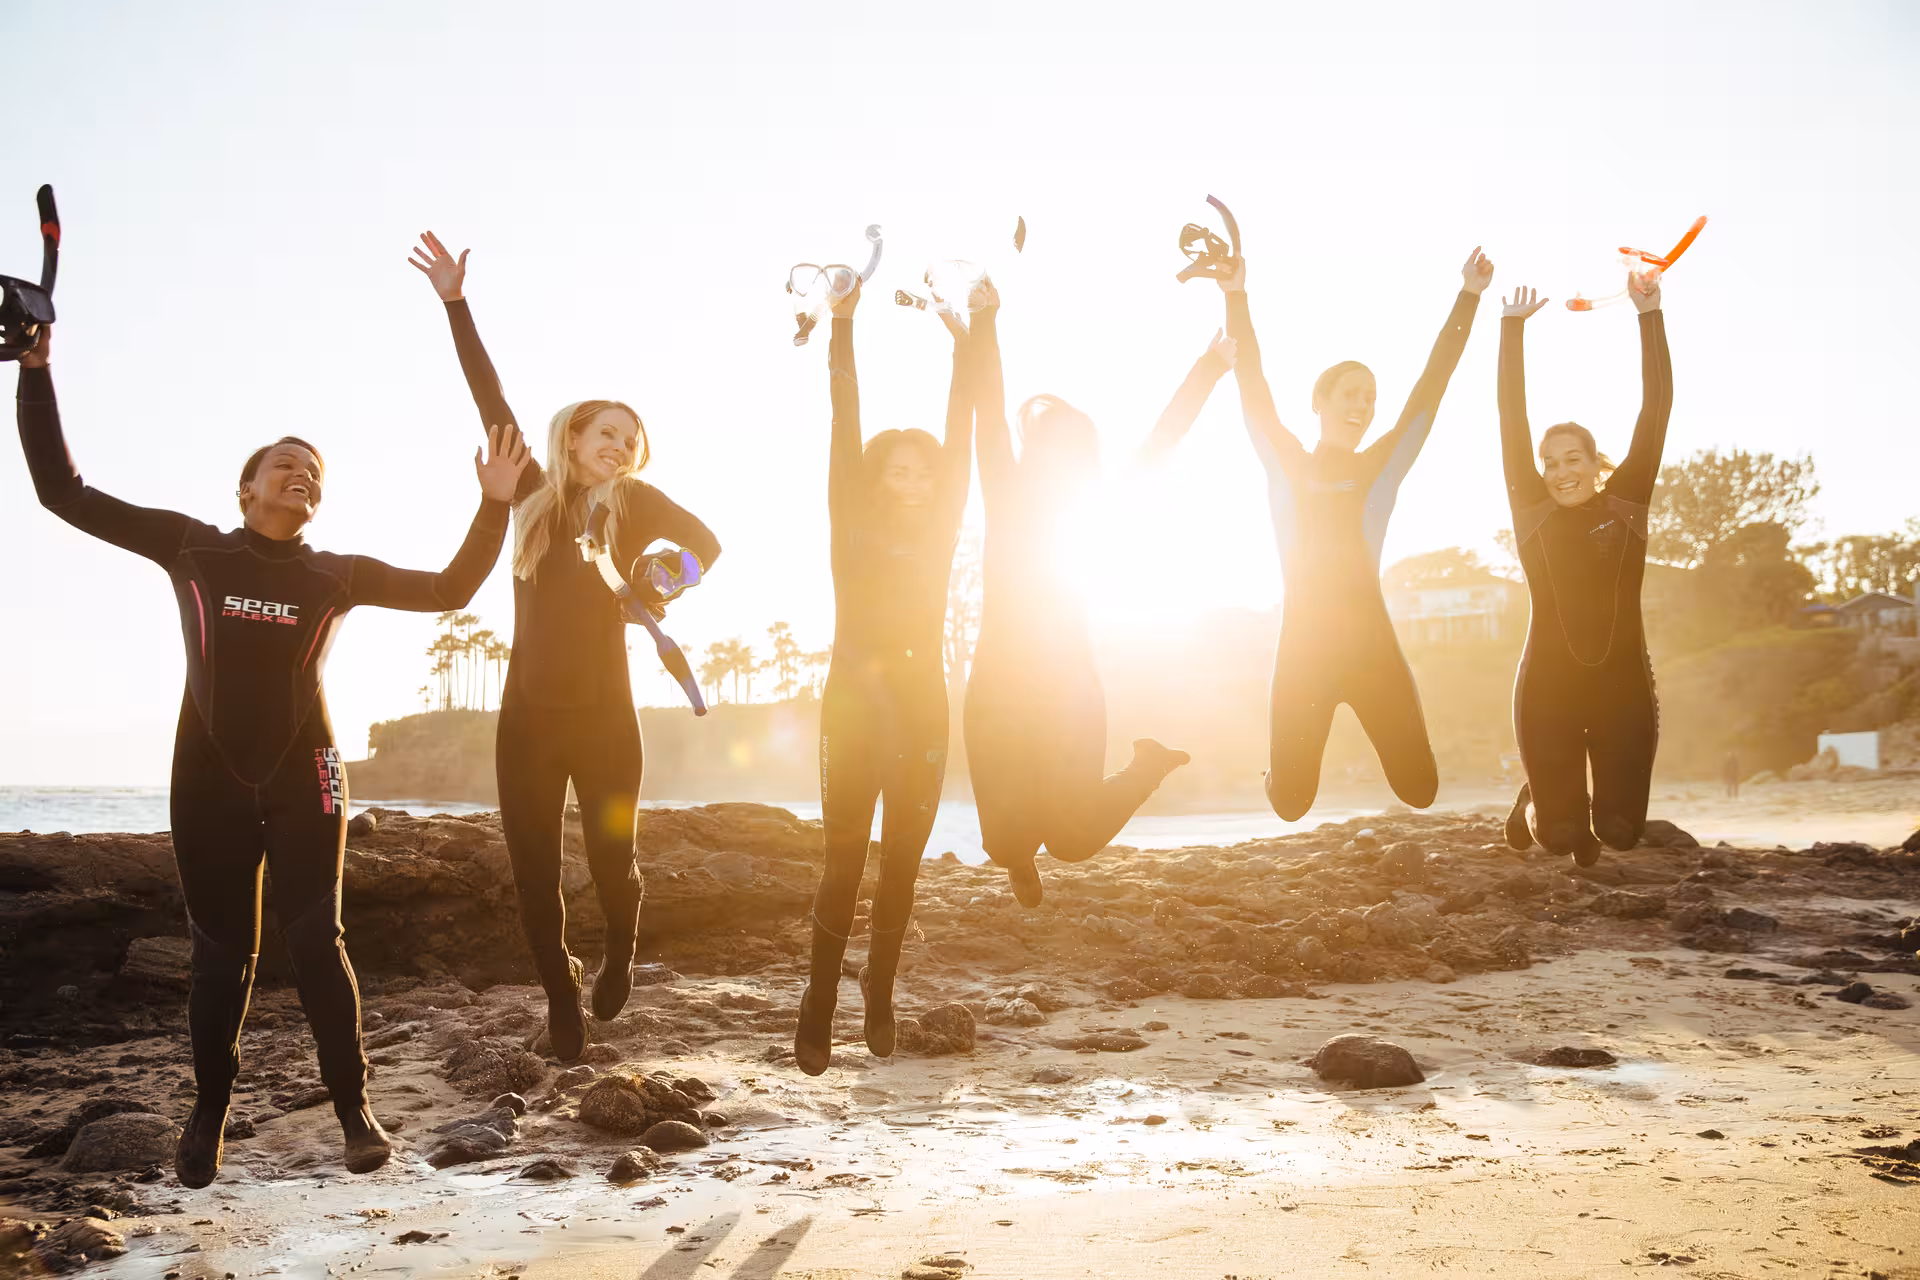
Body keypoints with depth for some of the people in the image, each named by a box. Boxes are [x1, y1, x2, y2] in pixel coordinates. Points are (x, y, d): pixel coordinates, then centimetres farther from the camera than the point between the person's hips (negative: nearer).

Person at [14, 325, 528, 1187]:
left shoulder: (337, 575, 6)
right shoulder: (191, 548, 3)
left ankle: (354, 1109, 3)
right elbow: (62, 490, 3)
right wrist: (37, 370, -2)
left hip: (302, 777, 0)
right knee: (221, 951, 6)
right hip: (208, 776, 0)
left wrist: (494, 504, -5)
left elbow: (449, 590, 6)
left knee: (315, 941, -4)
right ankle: (208, 1115, 21)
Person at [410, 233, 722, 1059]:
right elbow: (490, 401, 3)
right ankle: (562, 1003, 19)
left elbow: (706, 546, 4)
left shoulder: (636, 505, 5)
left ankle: (619, 956, 35)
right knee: (534, 878, 2)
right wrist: (456, 305, -1)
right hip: (528, 717, 1)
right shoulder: (534, 494, 6)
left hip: (604, 716, -1)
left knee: (611, 863, 2)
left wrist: (651, 593, -10)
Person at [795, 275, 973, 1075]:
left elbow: (962, 432, 5)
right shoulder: (853, 525, 4)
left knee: (902, 863, 7)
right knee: (845, 859, -5)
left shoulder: (939, 529, 10)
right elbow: (843, 424, -2)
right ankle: (818, 1009, 1)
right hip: (856, 701, -3)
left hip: (923, 704, 3)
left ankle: (880, 993, 21)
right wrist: (843, 323, -8)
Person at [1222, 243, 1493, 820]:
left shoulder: (1382, 468, 8)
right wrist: (1236, 297, -11)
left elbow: (1431, 386, 4)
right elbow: (1253, 391, -1)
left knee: (1420, 790, -6)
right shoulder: (1286, 466, 7)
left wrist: (1469, 296, 0)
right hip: (1303, 647, -1)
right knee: (1290, 803, -1)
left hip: (1371, 642, 1)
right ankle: (1283, 768, 37)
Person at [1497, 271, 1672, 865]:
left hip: (1624, 682, 1)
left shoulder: (1626, 504, 2)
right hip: (1547, 684, -1)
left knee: (1620, 832, 0)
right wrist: (1512, 326, -8)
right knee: (1561, 835, -2)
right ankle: (1536, 802, 33)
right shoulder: (1531, 512, 1)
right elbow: (1512, 420, -3)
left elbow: (1657, 407, -3)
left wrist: (1650, 315, -9)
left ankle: (1593, 809, 35)